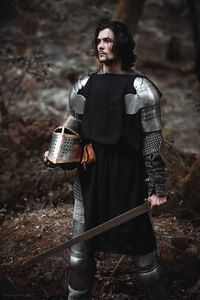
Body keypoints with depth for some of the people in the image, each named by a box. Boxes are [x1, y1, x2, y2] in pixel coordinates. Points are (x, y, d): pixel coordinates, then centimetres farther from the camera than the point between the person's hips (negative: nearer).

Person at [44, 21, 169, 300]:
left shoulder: (140, 89, -5)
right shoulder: (83, 86, 8)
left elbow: (153, 140, -6)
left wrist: (157, 187, -10)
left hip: (127, 176, -4)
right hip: (89, 174, 4)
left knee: (141, 245, 4)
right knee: (81, 249, 11)